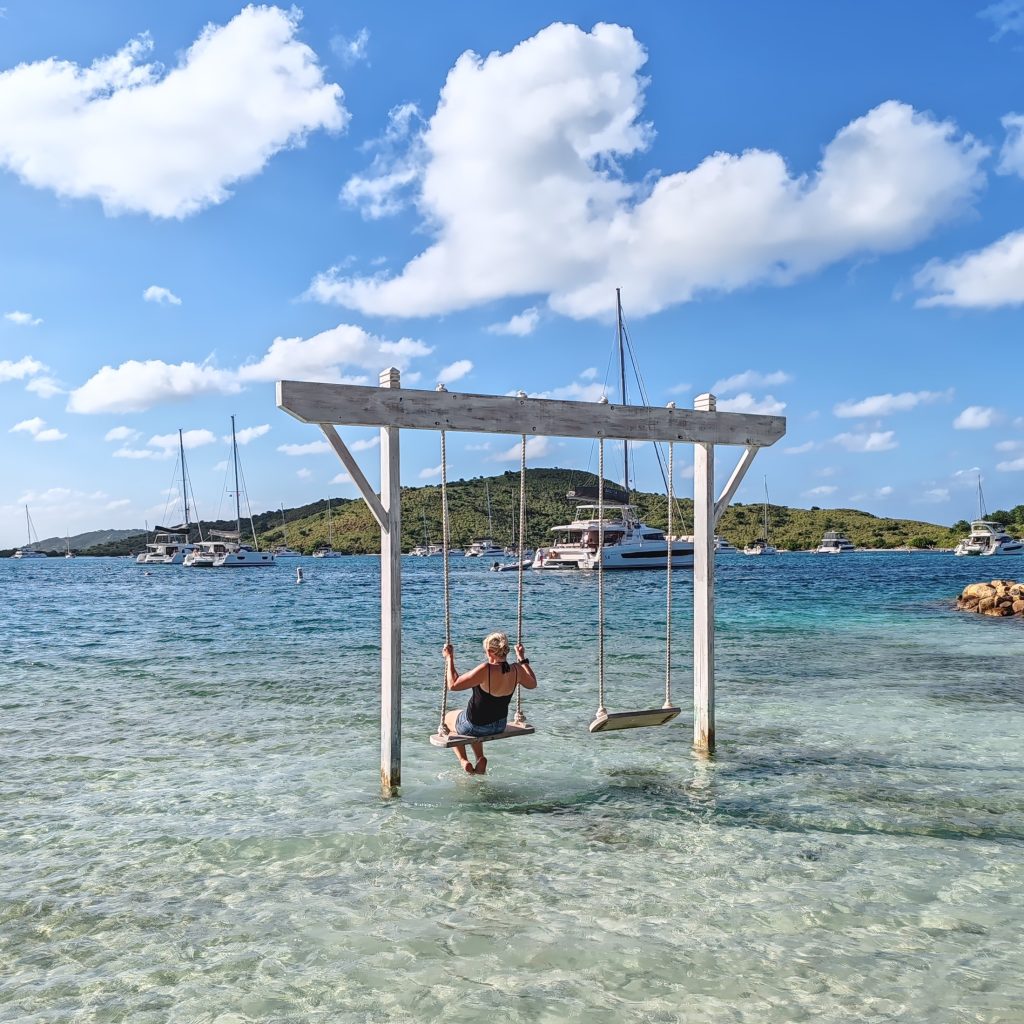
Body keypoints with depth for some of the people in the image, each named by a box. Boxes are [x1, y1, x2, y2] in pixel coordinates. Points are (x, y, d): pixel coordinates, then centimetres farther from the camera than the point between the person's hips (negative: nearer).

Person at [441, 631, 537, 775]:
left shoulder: (486, 670, -32)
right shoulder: (517, 670, -13)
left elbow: (453, 684, -28)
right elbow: (532, 684, 9)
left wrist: (449, 658, -19)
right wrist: (522, 659, 15)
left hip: (475, 726, -6)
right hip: (500, 726, 6)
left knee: (448, 718, 27)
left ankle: (464, 761, 14)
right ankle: (480, 759, 24)